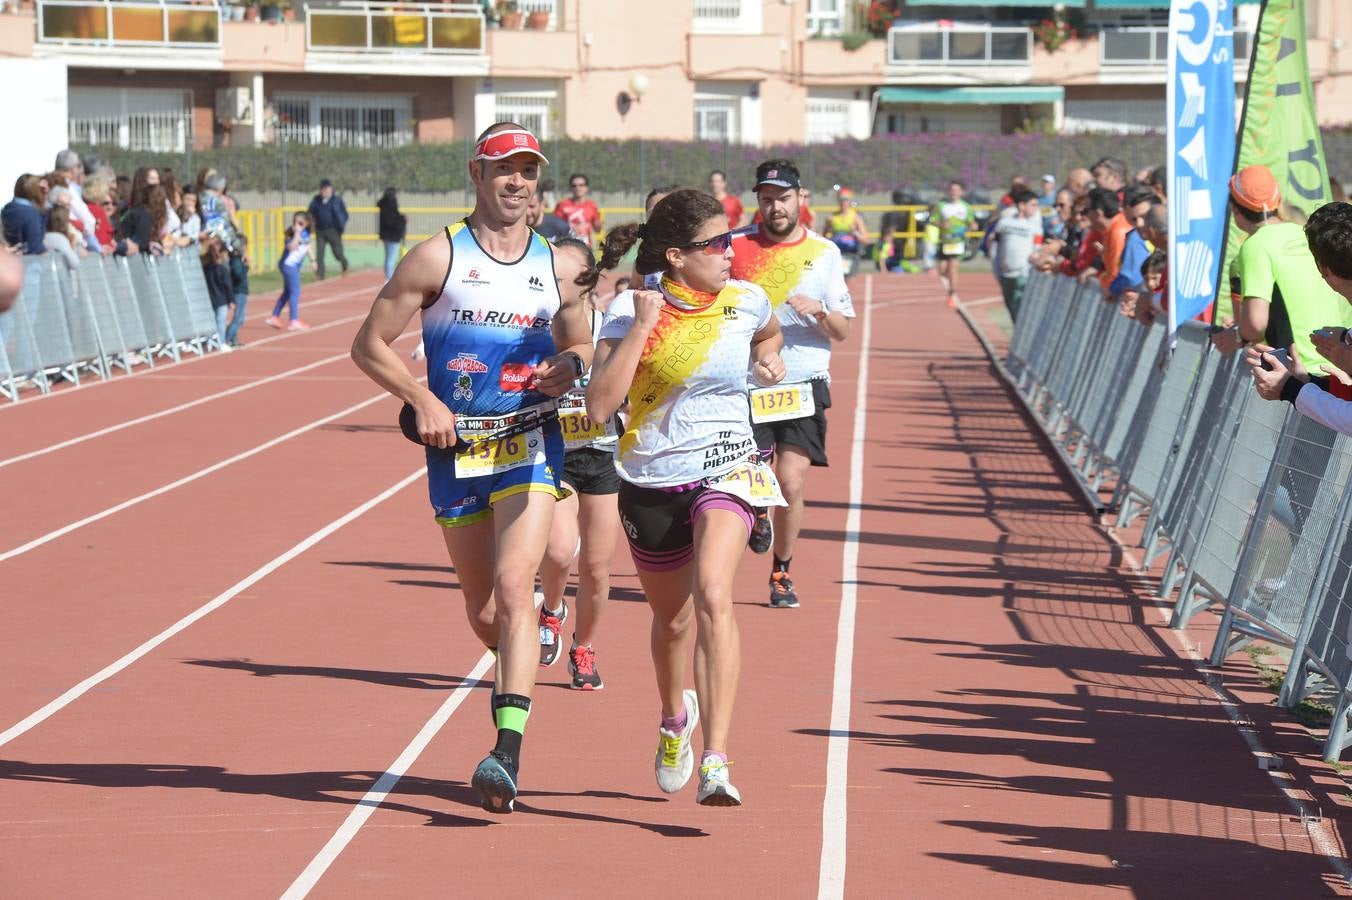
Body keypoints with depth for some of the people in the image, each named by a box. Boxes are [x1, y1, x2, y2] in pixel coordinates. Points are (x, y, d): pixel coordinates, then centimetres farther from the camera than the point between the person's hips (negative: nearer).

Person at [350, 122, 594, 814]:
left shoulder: (553, 263, 8)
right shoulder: (438, 257, -2)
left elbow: (578, 341, 23)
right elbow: (369, 346, -1)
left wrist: (572, 363, -1)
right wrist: (422, 399, -16)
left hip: (530, 447, 0)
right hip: (456, 448, 0)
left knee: (514, 589, -18)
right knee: (481, 611, 8)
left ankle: (508, 755, -25)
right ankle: (515, 673, 43)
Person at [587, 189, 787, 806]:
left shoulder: (745, 302, -2)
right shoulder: (631, 308, -11)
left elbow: (769, 335, 25)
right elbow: (599, 406, -22)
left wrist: (768, 362, 6)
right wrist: (642, 326, -24)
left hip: (725, 468, 0)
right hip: (650, 479, 1)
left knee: (712, 597, -26)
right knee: (672, 619, 16)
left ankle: (715, 761, -30)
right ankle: (675, 717, 51)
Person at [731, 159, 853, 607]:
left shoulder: (824, 253, 5)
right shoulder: (738, 249, 3)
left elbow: (843, 331, 5)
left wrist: (819, 311, -15)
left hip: (804, 386, 0)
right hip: (748, 386, 0)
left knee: (791, 483, -8)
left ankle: (781, 572, 13)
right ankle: (759, 515, 31)